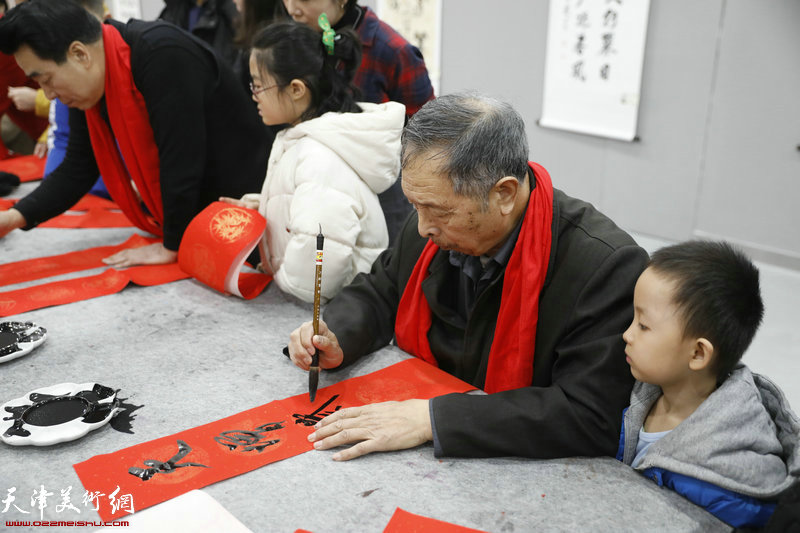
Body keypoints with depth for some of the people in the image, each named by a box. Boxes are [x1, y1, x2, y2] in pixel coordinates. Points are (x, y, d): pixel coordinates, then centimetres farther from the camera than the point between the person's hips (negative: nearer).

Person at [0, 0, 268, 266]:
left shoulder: (162, 55, -29)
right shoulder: (87, 86, -2)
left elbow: (181, 159, -29)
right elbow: (77, 169, 5)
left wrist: (172, 246, -22)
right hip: (187, 216, 7)